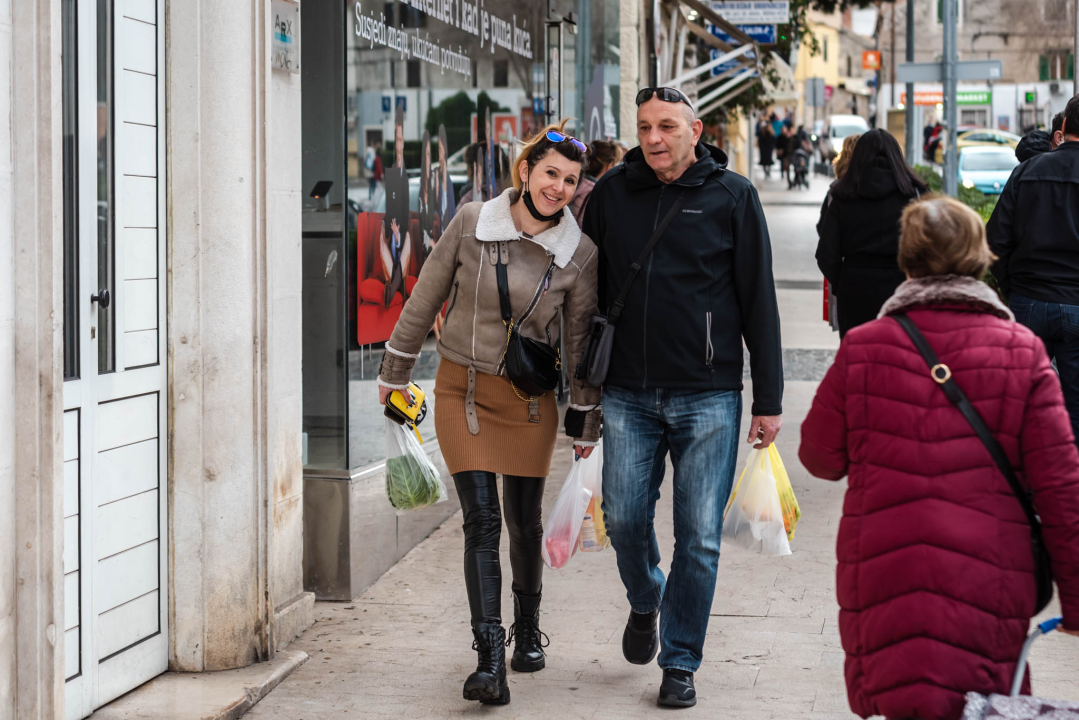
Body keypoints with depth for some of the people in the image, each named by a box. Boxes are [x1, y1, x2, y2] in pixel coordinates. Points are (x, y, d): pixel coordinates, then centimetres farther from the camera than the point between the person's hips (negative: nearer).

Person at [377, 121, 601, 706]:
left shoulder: (580, 253, -5)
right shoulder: (471, 223, -8)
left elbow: (580, 339, 5)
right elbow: (425, 299, 3)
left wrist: (584, 420, 9)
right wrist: (395, 371, 10)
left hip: (530, 396, 1)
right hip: (463, 391, -1)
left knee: (524, 522, 9)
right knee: (481, 521, -9)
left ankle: (527, 632, 34)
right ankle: (489, 660, -12)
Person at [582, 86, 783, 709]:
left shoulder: (732, 196, -1)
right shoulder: (613, 192, 6)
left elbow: (759, 300, 0)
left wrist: (769, 400, -2)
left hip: (708, 398, -2)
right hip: (628, 395, 2)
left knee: (700, 537, 1)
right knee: (624, 519, 4)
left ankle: (681, 660, 15)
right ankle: (645, 604, 36)